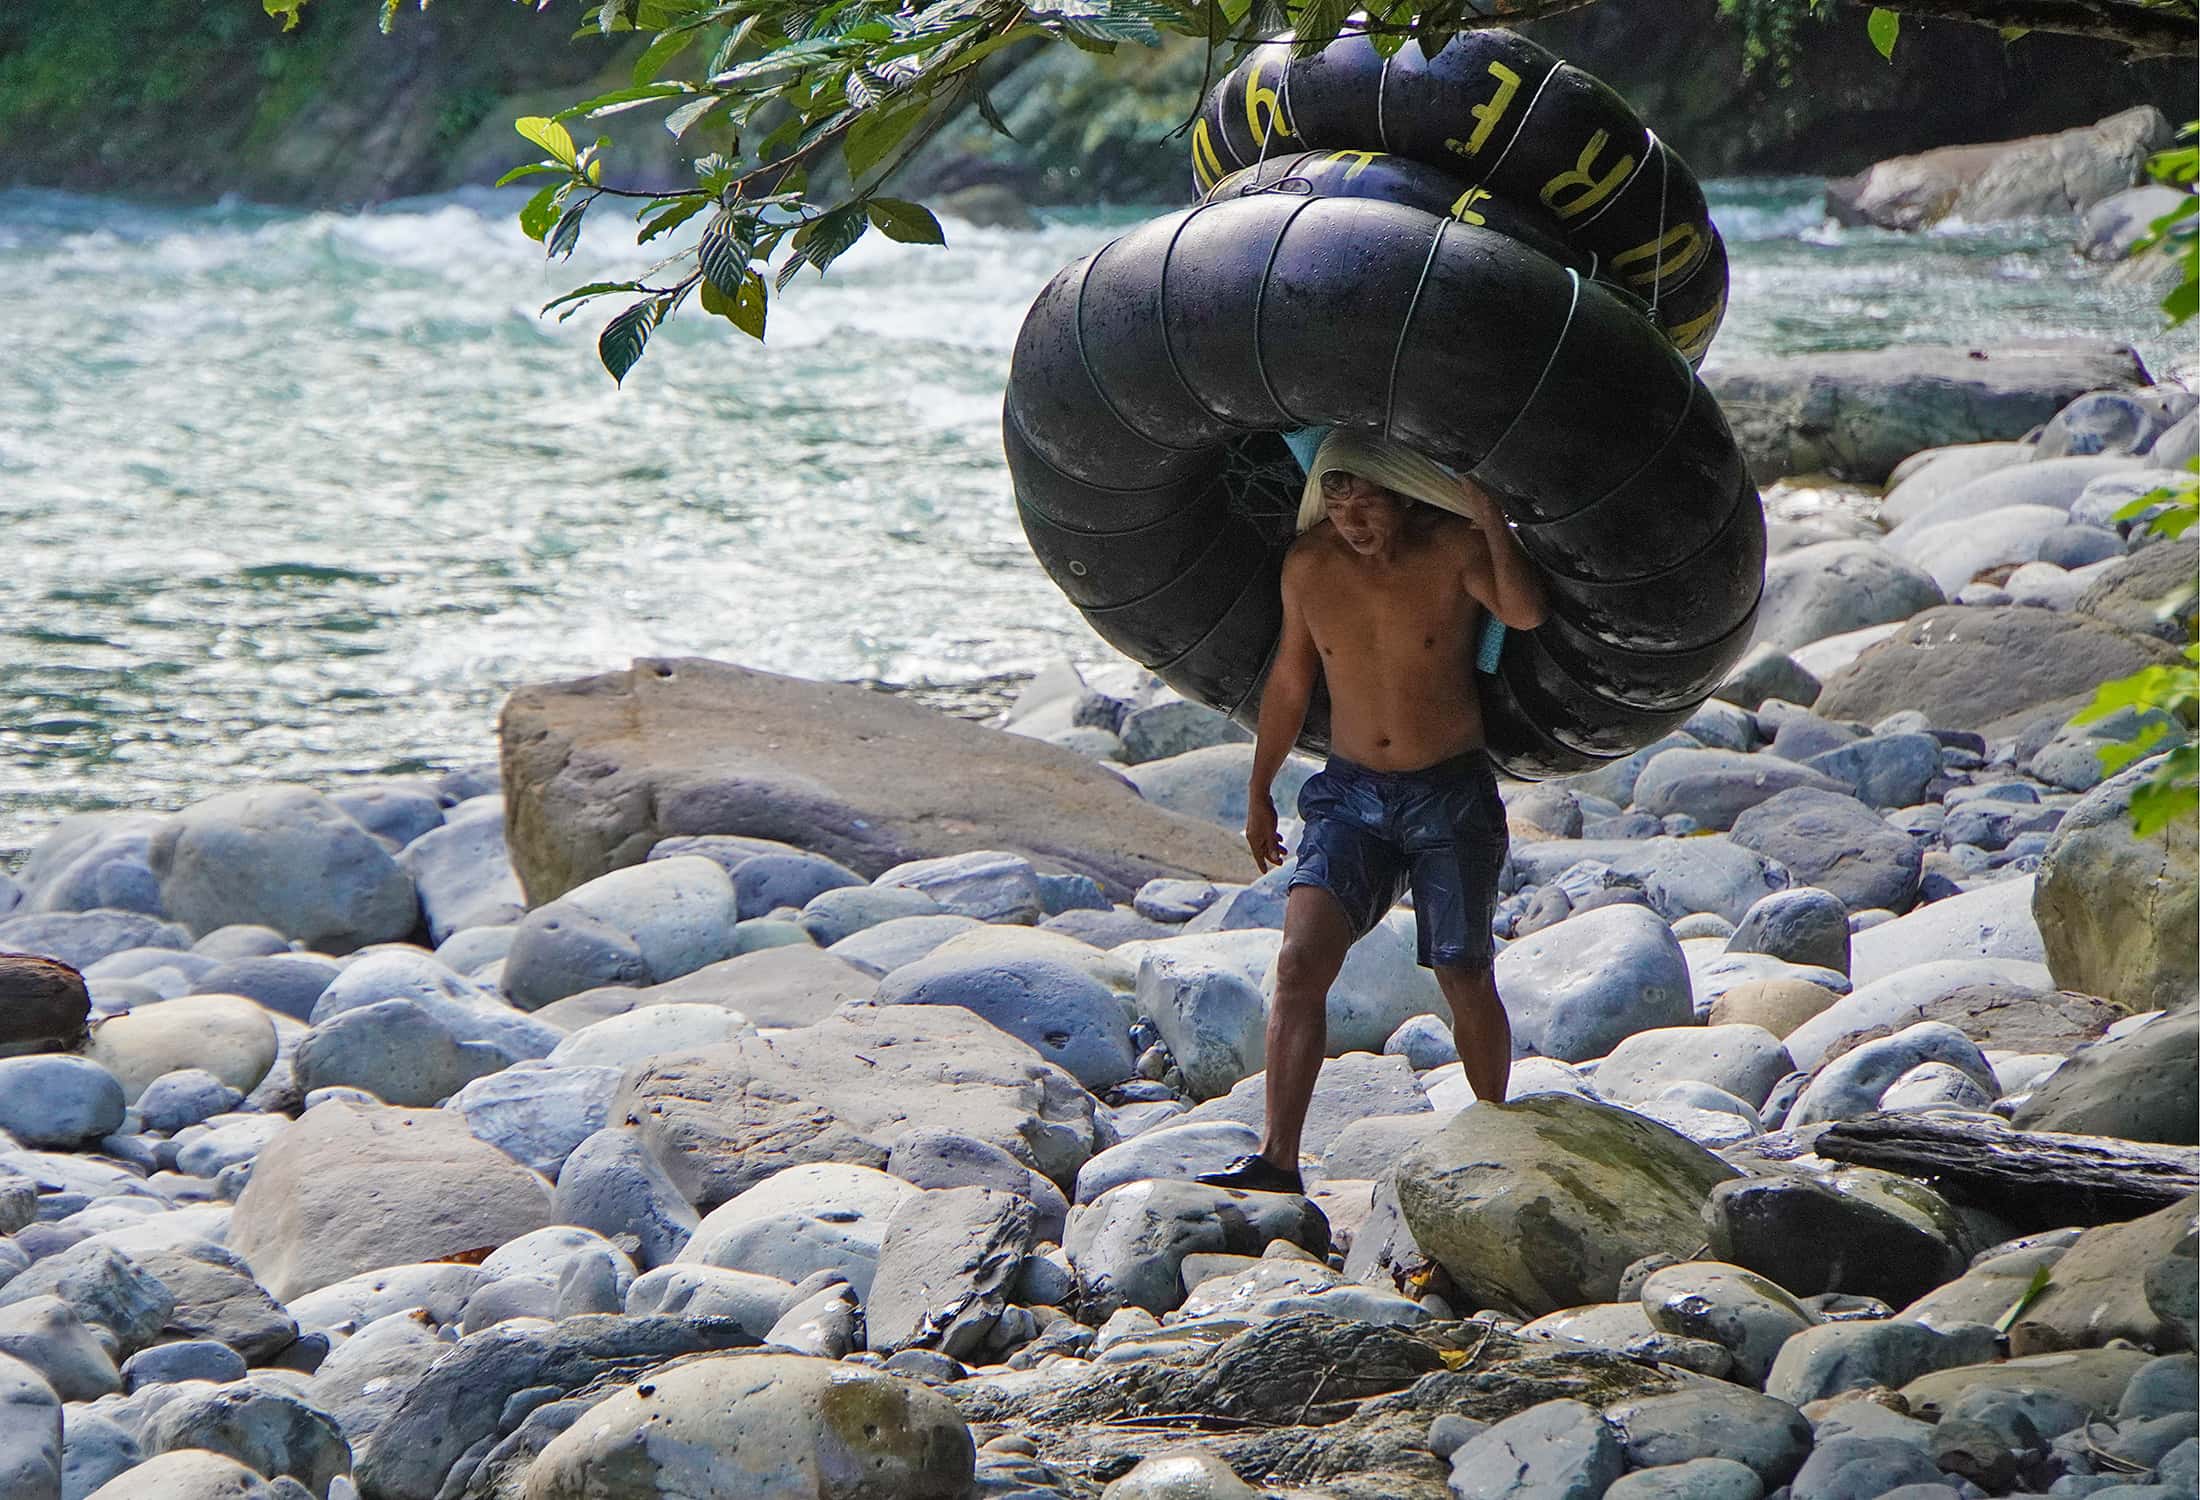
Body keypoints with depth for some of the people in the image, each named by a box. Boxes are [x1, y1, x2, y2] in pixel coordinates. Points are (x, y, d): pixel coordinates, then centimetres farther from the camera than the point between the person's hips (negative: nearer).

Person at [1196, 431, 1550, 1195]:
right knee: (1299, 963, -15)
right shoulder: (1309, 565, 0)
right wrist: (1259, 794, 20)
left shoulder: (1455, 549, -10)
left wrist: (1491, 518, -32)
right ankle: (1277, 1160, -18)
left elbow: (1526, 613, -29)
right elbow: (1289, 680, 13)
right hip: (1350, 792, 2)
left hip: (1453, 795, -2)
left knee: (1465, 981, 4)